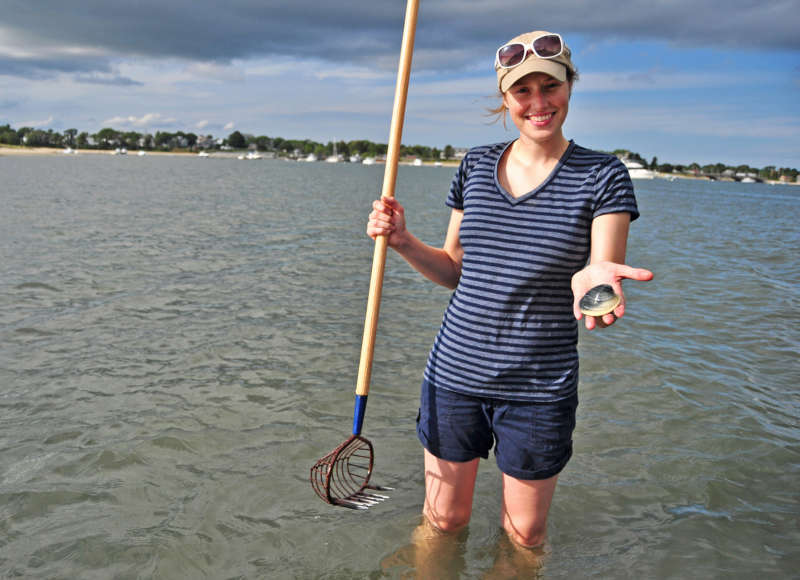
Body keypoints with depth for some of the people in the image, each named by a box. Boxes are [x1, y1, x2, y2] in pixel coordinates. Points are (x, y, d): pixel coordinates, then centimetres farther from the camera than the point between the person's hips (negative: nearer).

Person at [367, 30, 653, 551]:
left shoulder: (603, 176, -6)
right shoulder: (475, 165, 4)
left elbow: (604, 270, -15)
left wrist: (591, 277, -39)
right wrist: (404, 241, -8)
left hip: (539, 390, -2)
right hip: (454, 374, 3)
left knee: (525, 536, 16)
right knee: (443, 521, 17)